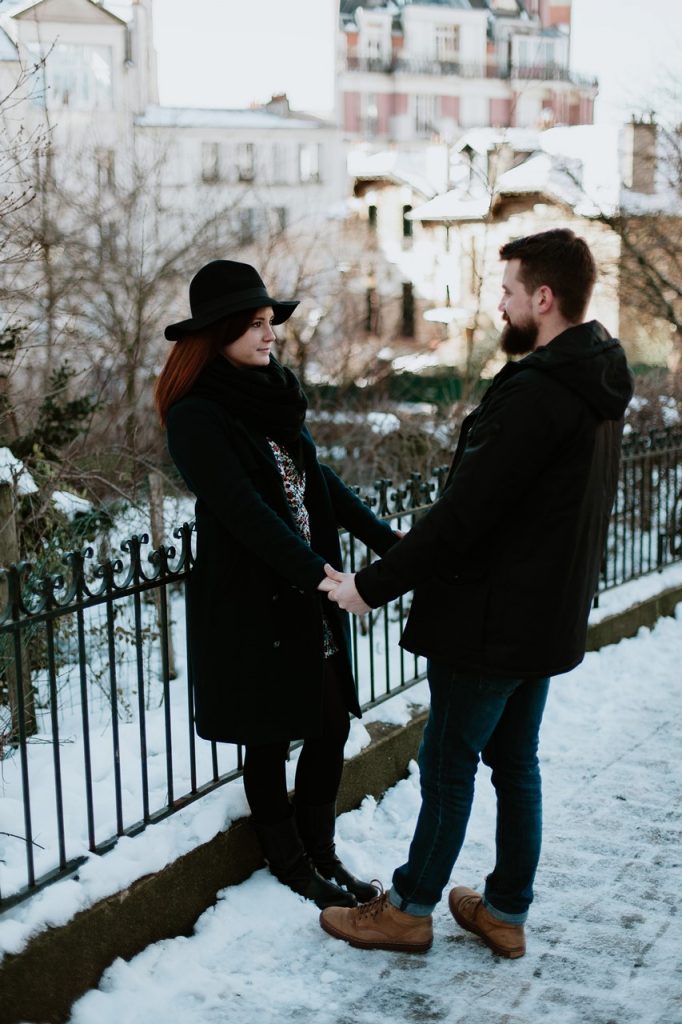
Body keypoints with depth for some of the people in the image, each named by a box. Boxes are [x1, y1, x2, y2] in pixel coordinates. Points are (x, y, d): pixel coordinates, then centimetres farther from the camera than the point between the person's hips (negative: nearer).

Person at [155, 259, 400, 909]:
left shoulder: (272, 396, 10)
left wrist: (386, 540, 4)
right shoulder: (197, 417, -15)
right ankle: (289, 863, 24)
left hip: (310, 596, 7)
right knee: (268, 738, 7)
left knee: (331, 723, 10)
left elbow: (320, 481, 12)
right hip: (249, 604, -7)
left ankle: (319, 853, 27)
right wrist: (319, 575, -28)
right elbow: (244, 512, -23)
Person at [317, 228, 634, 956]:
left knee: (449, 764, 6)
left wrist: (371, 586, -16)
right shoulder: (597, 387, 6)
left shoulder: (534, 394, -25)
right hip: (548, 615, 9)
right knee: (514, 761, 18)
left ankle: (410, 908, 22)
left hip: (492, 620, -9)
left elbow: (461, 515, -26)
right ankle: (506, 911, 29)